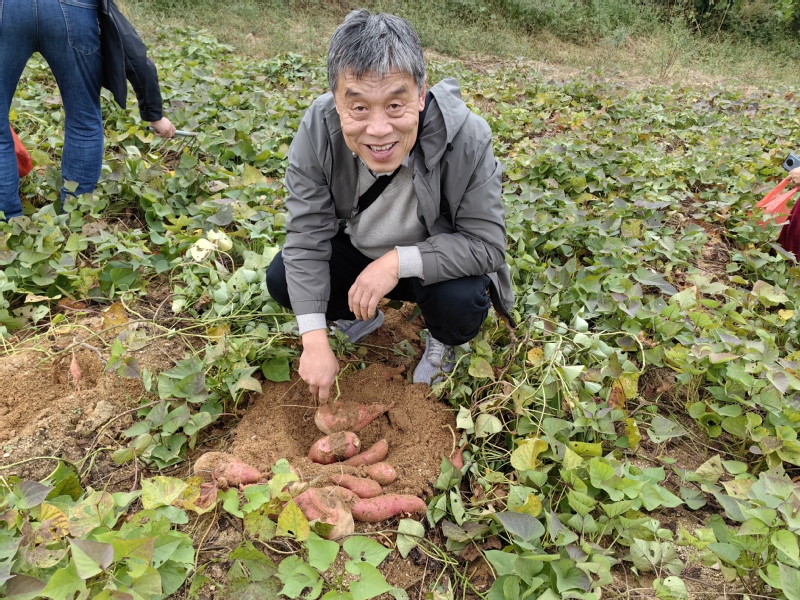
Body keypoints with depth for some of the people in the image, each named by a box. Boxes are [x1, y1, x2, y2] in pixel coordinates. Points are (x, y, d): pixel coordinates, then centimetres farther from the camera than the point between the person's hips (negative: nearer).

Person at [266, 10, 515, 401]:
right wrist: (315, 341, -26)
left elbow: (487, 244, -27)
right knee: (281, 279, -14)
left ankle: (441, 342, 6)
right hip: (355, 250, 3)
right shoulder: (317, 129, -25)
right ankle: (361, 318, 16)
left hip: (434, 261, -2)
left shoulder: (466, 138, -32)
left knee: (462, 299, -32)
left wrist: (399, 262, -38)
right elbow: (306, 236, -22)